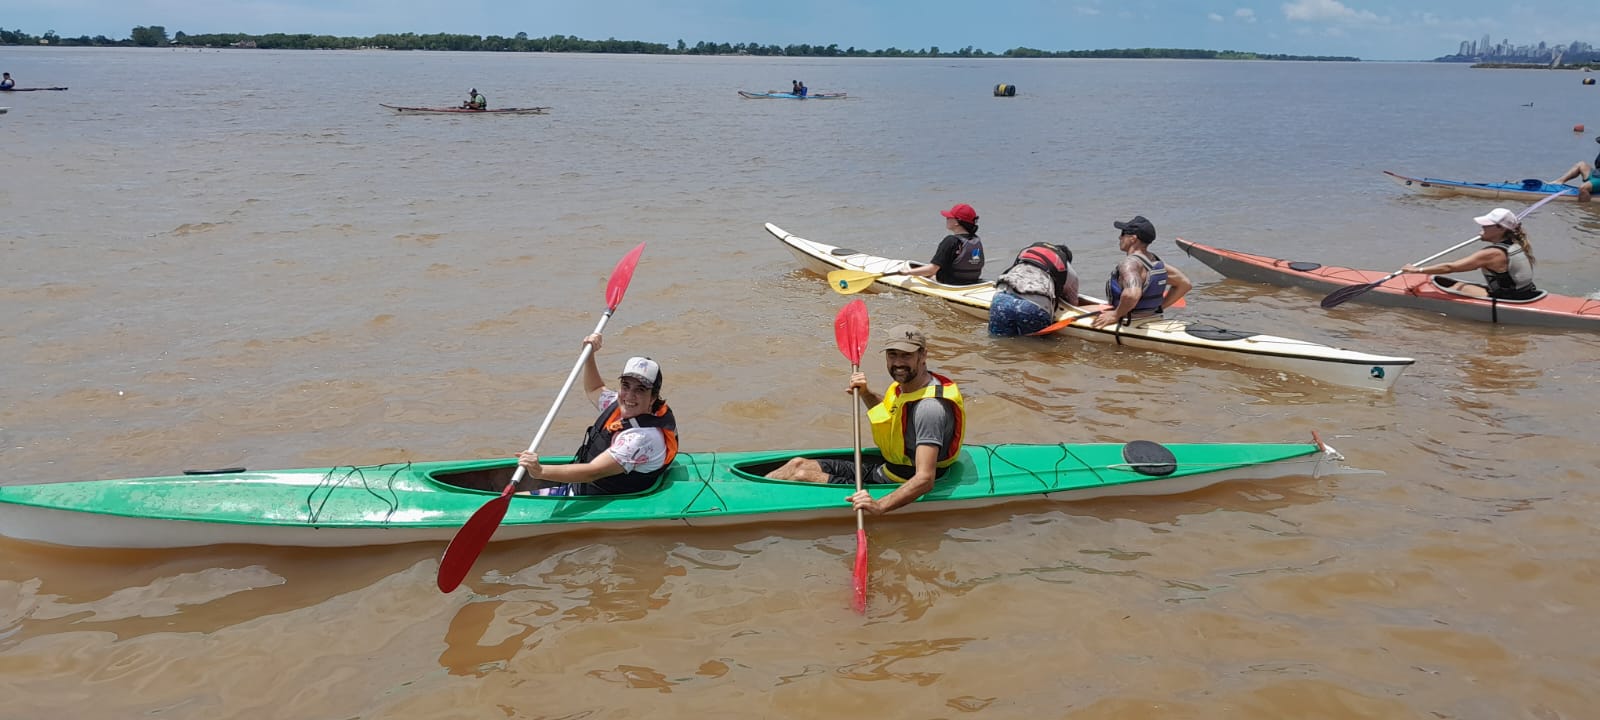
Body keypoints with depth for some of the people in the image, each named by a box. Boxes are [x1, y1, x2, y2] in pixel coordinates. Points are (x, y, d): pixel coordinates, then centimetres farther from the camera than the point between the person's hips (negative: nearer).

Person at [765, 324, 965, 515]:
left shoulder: (930, 407, -28)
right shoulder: (906, 385, 2)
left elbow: (925, 479, -35)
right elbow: (886, 411, 28)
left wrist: (880, 506, -48)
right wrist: (865, 393, 6)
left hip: (894, 488, -9)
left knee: (802, 475, -12)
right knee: (798, 464, 6)